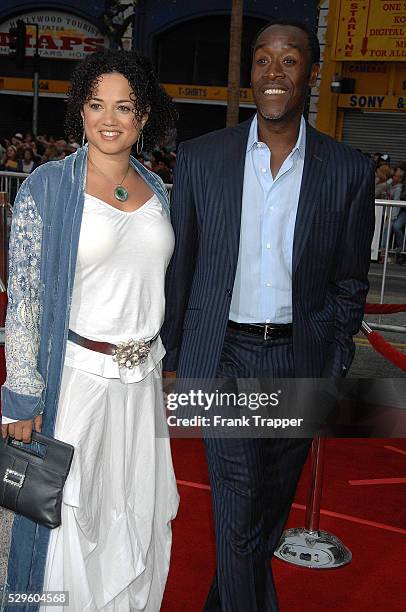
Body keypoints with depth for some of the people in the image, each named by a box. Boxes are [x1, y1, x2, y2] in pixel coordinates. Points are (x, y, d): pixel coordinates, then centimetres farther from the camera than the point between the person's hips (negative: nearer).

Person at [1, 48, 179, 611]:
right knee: (70, 519, 8)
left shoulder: (156, 190, 7)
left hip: (142, 380, 5)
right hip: (74, 378, -5)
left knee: (140, 519, 16)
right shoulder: (48, 186, -9)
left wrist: (156, 364, 15)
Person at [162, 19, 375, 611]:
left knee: (271, 506, 17)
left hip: (300, 361, 2)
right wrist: (171, 359, 4)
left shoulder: (349, 170, -3)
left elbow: (350, 282, 4)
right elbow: (178, 268, 3)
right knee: (238, 508, -1)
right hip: (224, 357, -1)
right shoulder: (200, 158, -2)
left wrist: (335, 369, 2)